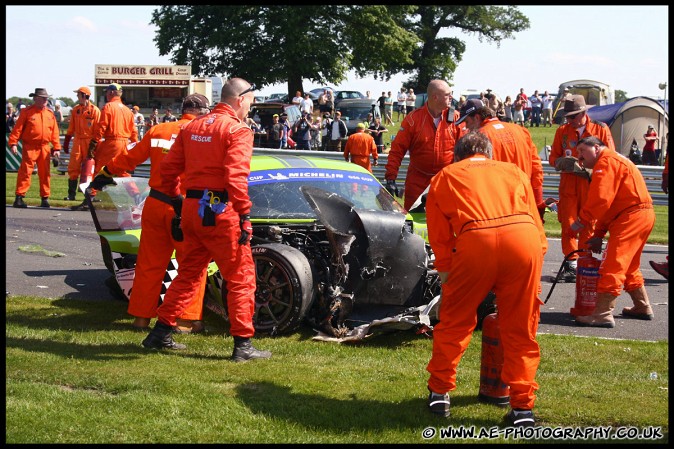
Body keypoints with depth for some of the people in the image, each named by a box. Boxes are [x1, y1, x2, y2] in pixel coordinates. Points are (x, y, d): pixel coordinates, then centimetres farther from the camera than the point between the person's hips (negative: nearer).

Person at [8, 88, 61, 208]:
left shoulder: (50, 114, 11)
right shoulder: (27, 112, -2)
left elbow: (55, 132, 12)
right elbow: (18, 128, -5)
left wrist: (57, 148, 7)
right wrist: (13, 143, -12)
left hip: (45, 148, 4)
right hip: (29, 147, -4)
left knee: (45, 173, 7)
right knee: (25, 172, -8)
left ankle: (45, 198, 15)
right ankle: (19, 198, -7)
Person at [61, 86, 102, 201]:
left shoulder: (94, 110, -4)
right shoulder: (75, 110, 12)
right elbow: (71, 128, 16)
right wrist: (66, 143, 12)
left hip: (89, 142, -5)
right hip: (77, 142, 5)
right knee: (73, 167, 0)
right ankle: (71, 194, 4)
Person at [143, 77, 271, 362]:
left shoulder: (192, 127, 13)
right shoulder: (237, 130, -9)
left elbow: (168, 168, 14)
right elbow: (236, 177, -20)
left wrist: (176, 200, 22)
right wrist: (245, 216, -17)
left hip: (192, 209, 7)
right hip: (221, 211, -7)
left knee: (188, 274, 19)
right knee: (241, 277, 2)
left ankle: (160, 333, 22)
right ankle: (243, 344, 2)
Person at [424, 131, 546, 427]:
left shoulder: (444, 177, 28)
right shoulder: (514, 172, 33)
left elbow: (439, 235, 22)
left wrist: (445, 270, 30)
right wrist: (536, 264, 33)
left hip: (475, 241, -1)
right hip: (525, 238, 2)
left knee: (454, 323, 18)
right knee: (520, 330, 14)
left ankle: (439, 393, 28)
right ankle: (522, 407, 15)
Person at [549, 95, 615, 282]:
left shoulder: (601, 129, 2)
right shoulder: (562, 131, 9)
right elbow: (553, 157, 11)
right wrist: (562, 162, -12)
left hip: (591, 183, -2)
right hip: (568, 183, 2)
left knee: (588, 224, 1)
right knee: (567, 223, -1)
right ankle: (571, 262, 7)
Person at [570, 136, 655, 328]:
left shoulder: (606, 162, -9)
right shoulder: (615, 161, 26)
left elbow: (601, 199, -21)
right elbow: (608, 204, 24)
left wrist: (581, 222, -12)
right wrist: (598, 234, 18)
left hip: (632, 216, -11)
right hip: (644, 215, 11)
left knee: (612, 265, -14)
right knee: (628, 266, 22)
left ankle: (603, 313, -17)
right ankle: (642, 308, 30)